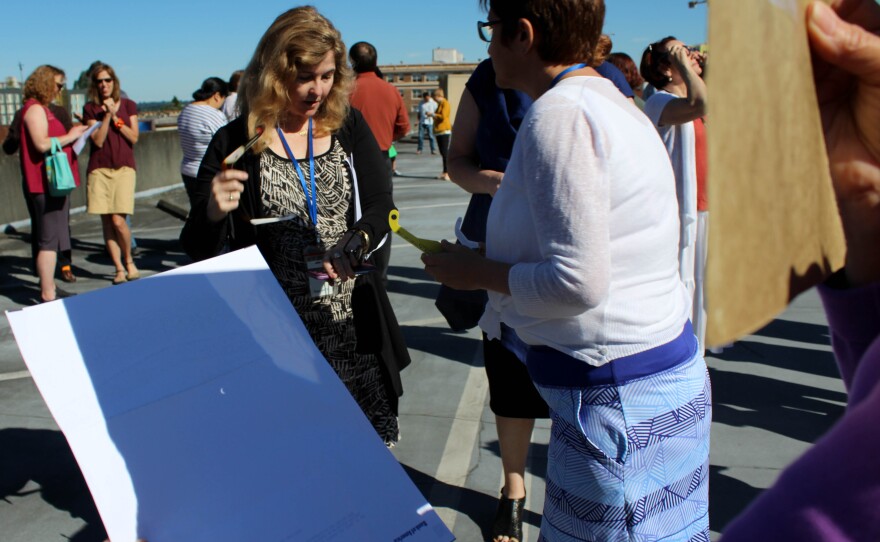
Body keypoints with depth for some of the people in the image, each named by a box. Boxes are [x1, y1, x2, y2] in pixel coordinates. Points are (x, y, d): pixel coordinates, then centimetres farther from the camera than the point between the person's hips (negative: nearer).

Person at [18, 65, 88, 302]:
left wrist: (73, 135, 13)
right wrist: (70, 136, -14)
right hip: (45, 184, -11)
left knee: (52, 238, 16)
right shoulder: (35, 109, -12)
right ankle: (48, 295, -6)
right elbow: (42, 143, -23)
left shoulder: (43, 109, 20)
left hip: (53, 183, 11)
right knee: (49, 239, -9)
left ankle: (49, 288, 25)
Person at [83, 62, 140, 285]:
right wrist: (107, 115, -11)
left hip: (124, 168, -1)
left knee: (118, 220, -13)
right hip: (99, 169, 1)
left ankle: (129, 261, 10)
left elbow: (134, 137, -1)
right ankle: (119, 268, 10)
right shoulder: (90, 109, 6)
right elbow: (98, 140, -4)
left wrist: (115, 116, -9)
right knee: (106, 221, 0)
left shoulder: (128, 105, 8)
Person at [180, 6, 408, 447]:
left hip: (354, 323, 3)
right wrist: (213, 213, -24)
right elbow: (198, 250, -2)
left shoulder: (349, 126, 4)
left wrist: (355, 244, -16)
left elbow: (382, 207, 4)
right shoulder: (236, 143, -4)